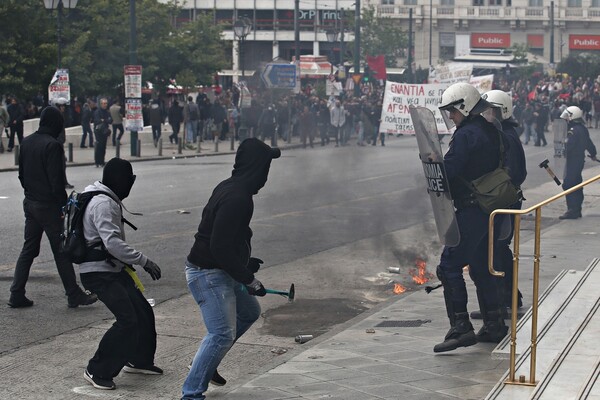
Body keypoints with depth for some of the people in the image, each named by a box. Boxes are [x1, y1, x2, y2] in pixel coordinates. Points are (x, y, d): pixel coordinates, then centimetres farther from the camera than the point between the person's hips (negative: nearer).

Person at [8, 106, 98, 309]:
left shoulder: (26, 142, 8)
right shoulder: (52, 145, -18)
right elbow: (56, 180, -20)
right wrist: (64, 204, -12)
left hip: (30, 203, 8)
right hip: (49, 206, -8)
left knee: (28, 249, 12)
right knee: (61, 251, 0)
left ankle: (17, 294, 9)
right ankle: (74, 295, 7)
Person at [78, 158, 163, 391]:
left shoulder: (109, 201, 13)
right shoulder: (103, 204, -20)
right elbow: (113, 243, -29)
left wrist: (128, 263, 23)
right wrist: (144, 262, -26)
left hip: (113, 269, 10)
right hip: (99, 273, -10)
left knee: (144, 312, 12)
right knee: (128, 320, -17)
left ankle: (139, 360, 31)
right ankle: (97, 371, -8)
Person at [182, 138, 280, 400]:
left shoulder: (228, 188, 8)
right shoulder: (237, 198, -24)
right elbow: (220, 247, -28)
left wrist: (245, 262, 21)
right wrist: (248, 279, -21)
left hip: (221, 271, 11)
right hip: (209, 274, -11)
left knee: (249, 312, 24)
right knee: (222, 334, -9)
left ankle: (206, 365, 28)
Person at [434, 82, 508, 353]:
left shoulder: (467, 135, -16)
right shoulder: (492, 132, 13)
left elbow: (448, 171, -22)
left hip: (470, 211, -10)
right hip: (490, 208, 10)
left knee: (449, 267, -8)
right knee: (481, 267, 17)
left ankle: (461, 328, -13)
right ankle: (494, 326, 22)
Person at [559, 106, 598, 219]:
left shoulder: (573, 130, -20)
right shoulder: (583, 129, 10)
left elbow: (568, 146, -28)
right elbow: (589, 143, 22)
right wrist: (593, 154, 36)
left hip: (573, 160, -10)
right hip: (580, 158, 10)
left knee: (568, 185, -7)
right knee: (577, 185, 15)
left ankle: (572, 211, -9)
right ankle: (577, 210, 22)